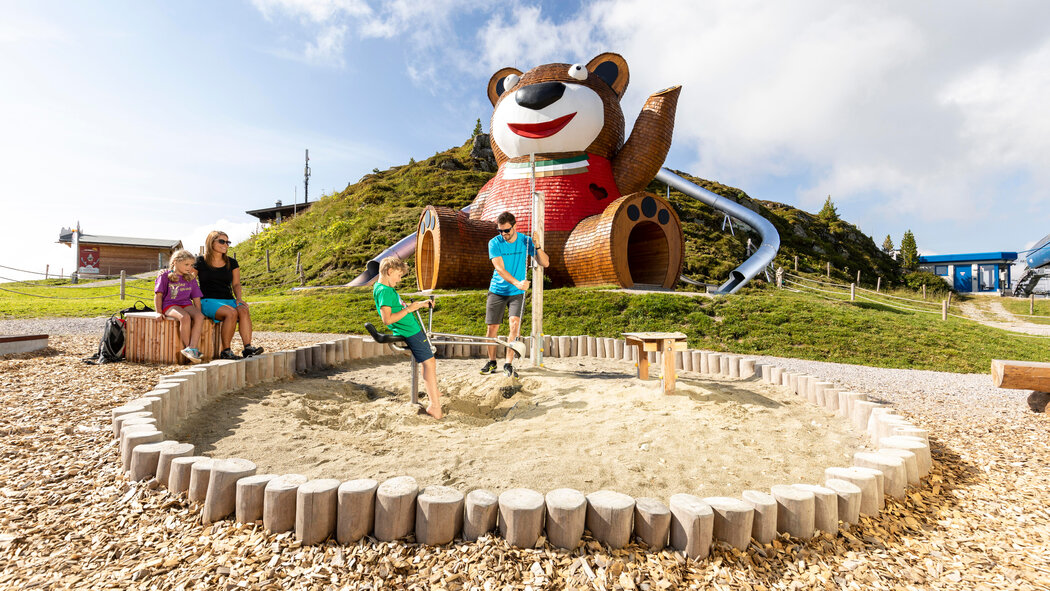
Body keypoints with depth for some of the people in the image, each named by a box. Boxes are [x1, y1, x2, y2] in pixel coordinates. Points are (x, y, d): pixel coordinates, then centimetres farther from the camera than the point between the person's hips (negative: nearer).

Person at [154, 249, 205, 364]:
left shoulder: (191, 278, 15)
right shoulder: (165, 275, 4)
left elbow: (196, 298, 16)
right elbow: (158, 295, 1)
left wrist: (198, 312, 4)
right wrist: (159, 312, -7)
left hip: (186, 304, 4)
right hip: (169, 304, -4)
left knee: (199, 317, -31)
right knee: (185, 317, -36)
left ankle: (192, 348, -39)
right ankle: (189, 348, -27)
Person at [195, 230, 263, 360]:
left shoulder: (232, 263, 14)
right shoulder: (200, 262, 6)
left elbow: (236, 284, 11)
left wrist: (239, 298, -5)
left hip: (228, 300, 3)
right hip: (208, 301, -3)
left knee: (244, 311, -32)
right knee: (231, 313, -35)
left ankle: (248, 347, -41)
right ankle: (225, 351, -28)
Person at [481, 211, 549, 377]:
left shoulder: (525, 241, -4)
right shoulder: (494, 243, -8)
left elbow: (545, 263, -7)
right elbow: (500, 269, -19)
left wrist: (537, 246, -23)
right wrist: (517, 283, -34)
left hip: (517, 293, 0)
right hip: (497, 290, 0)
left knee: (515, 323, -18)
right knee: (492, 327, 3)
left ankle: (509, 364, -9)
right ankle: (492, 362, 25)